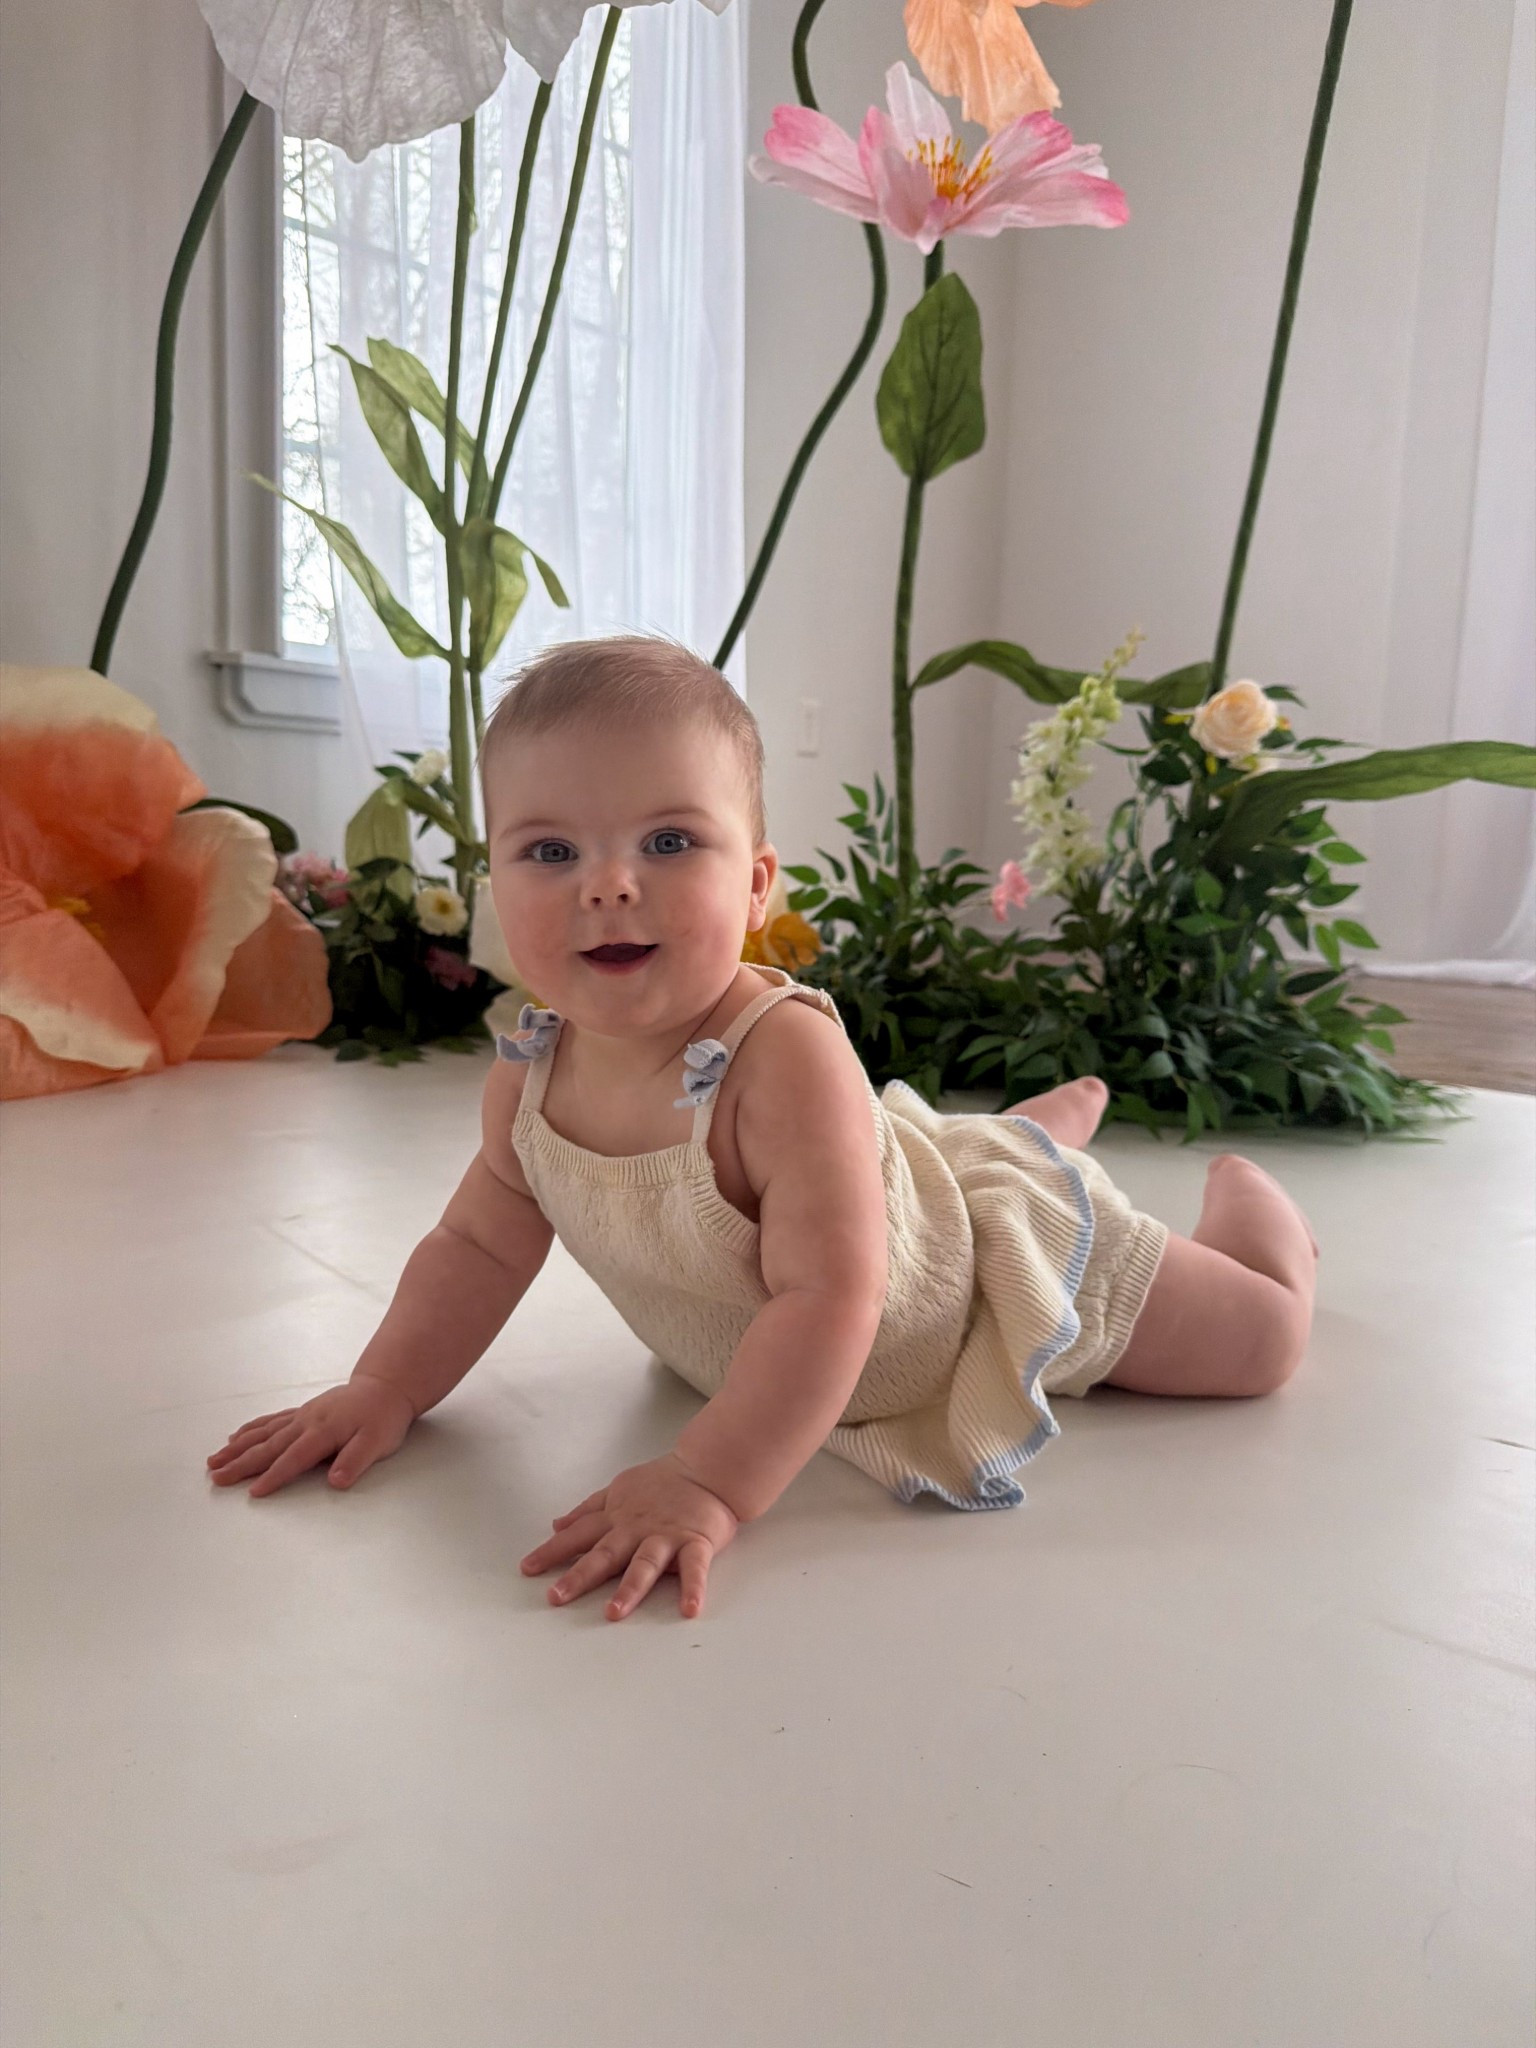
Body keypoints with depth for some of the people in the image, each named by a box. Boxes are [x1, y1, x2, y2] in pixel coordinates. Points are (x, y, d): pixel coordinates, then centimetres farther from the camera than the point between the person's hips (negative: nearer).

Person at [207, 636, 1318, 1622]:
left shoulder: (784, 1059, -43)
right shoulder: (530, 1072, -21)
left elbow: (829, 1297, -46)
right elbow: (481, 1246, -10)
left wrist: (708, 1485, -53)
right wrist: (381, 1393, -20)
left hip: (1005, 1241, -6)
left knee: (1262, 1341, 10)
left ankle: (1241, 1190, 39)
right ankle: (1061, 1109, 63)